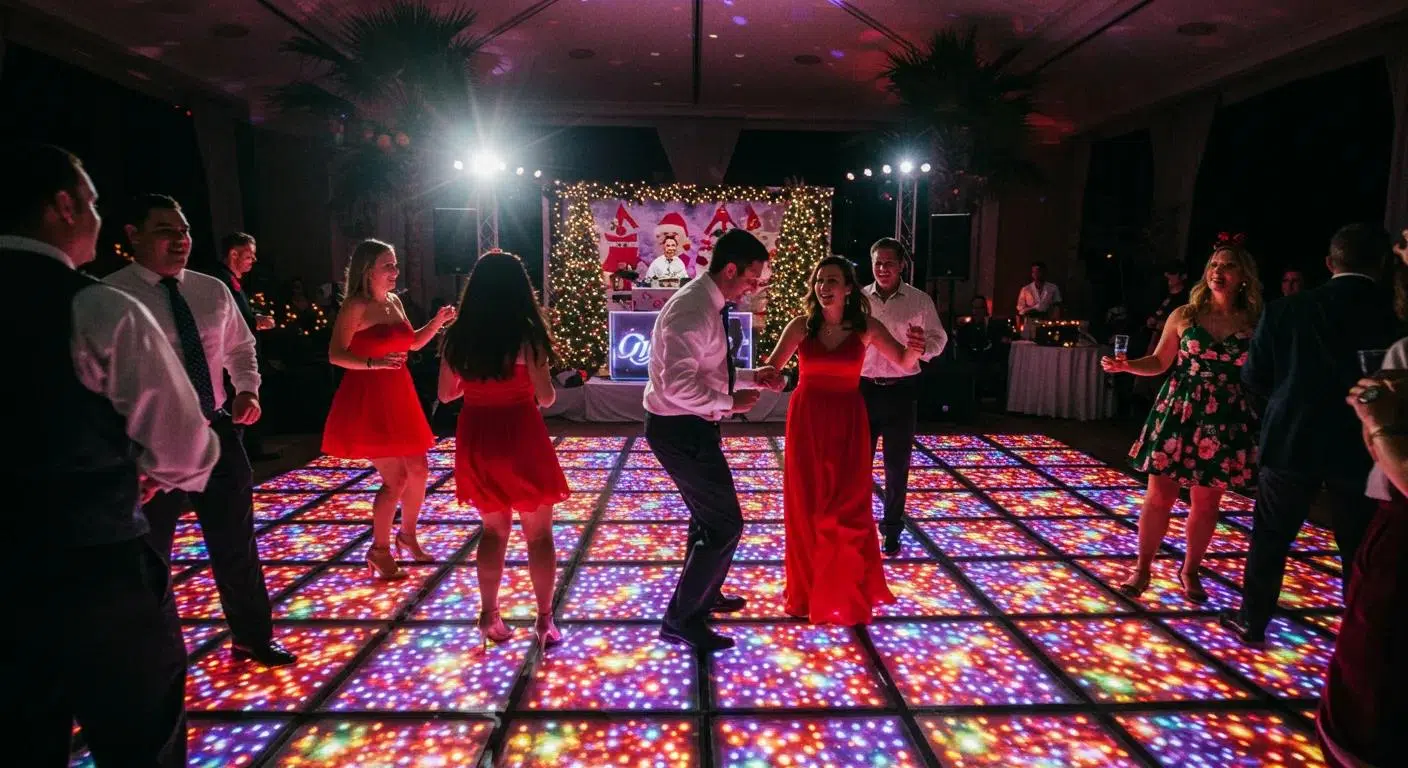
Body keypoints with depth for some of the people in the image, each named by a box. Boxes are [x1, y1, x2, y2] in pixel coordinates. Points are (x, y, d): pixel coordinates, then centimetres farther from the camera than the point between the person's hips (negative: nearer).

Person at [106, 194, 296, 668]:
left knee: (236, 544, 14)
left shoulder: (212, 290, 5)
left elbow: (240, 347, 17)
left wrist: (247, 389, 0)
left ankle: (252, 638, 32)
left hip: (217, 431, 5)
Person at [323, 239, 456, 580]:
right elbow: (336, 354, -20)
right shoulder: (355, 306, -13)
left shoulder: (395, 302, 9)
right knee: (395, 478, -6)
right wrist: (373, 363, -35)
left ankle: (407, 535, 32)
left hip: (399, 396, 8)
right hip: (367, 401, -8)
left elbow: (413, 343, 20)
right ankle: (379, 550, 12)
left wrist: (438, 322, 5)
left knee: (418, 470, 12)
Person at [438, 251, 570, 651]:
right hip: (519, 437, -4)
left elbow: (446, 393, 8)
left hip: (476, 438, 4)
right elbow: (546, 398, -12)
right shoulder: (525, 335, -12)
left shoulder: (457, 335, 0)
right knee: (539, 533, 9)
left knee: (493, 529, 20)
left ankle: (489, 615, 23)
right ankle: (544, 620, 14)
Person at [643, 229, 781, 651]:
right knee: (725, 524, -4)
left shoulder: (708, 306, 10)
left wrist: (751, 377, 9)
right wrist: (730, 403, -21)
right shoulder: (692, 310, -23)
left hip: (689, 426, 11)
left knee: (709, 515, 24)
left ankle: (703, 594, 44)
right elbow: (680, 385, -32)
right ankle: (680, 618, 9)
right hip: (680, 429, -11)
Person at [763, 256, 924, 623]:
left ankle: (847, 590, 26)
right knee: (806, 506, 8)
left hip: (847, 421, 0)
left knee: (847, 507, 4)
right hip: (806, 419, 1)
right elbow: (772, 367, -6)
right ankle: (808, 589, 27)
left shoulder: (866, 327, -4)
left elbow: (904, 364, -4)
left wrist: (916, 348, -26)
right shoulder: (801, 325, -4)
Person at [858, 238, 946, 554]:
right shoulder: (859, 299, 0)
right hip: (864, 388, 1)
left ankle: (892, 527, 27)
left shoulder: (920, 301, -3)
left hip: (902, 390, -1)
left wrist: (923, 346, -22)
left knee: (897, 463, 10)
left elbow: (938, 338, 1)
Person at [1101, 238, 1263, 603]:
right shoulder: (1184, 316, 1)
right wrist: (1126, 365, -10)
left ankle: (1189, 571, 28)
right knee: (1159, 495, 3)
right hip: (1176, 414, 0)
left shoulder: (1254, 325, -1)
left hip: (1224, 423, 0)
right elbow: (1159, 362, 6)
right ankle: (1143, 568, 17)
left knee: (1206, 503, 9)